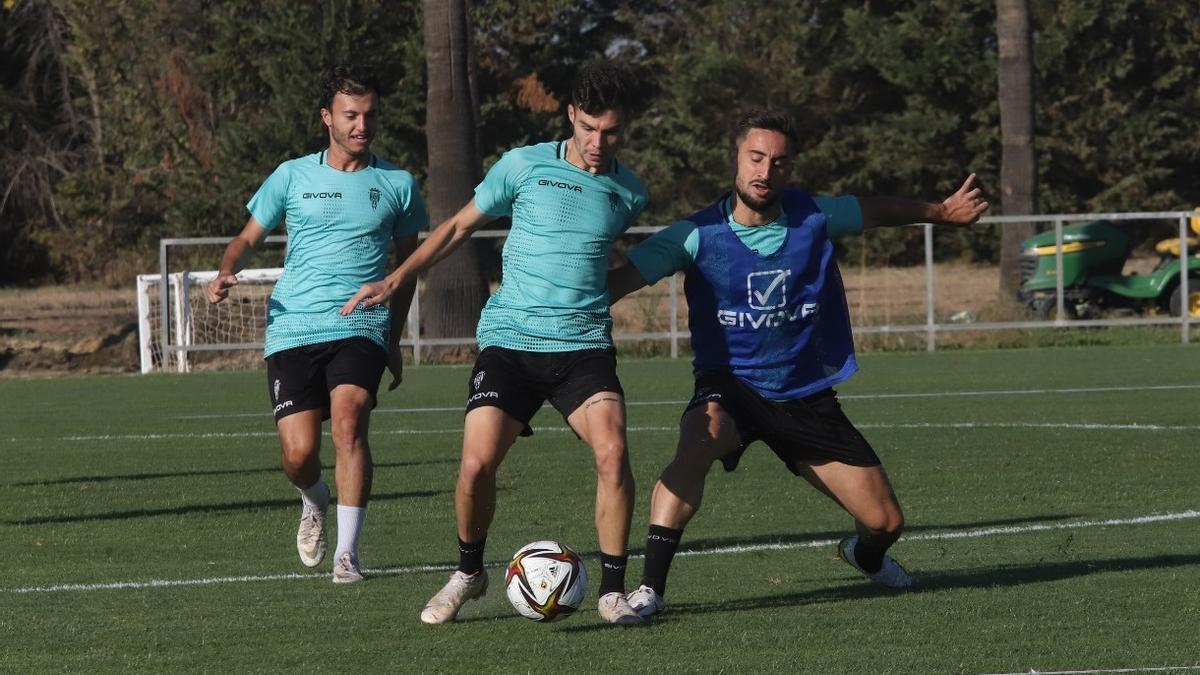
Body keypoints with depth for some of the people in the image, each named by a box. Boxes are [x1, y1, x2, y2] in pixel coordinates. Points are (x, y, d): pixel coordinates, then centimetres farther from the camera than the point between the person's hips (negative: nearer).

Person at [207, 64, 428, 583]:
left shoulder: (397, 185, 9)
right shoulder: (293, 176, 7)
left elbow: (407, 262, 20)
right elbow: (249, 236, 15)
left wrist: (395, 339, 17)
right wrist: (226, 273, -7)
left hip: (362, 327, 0)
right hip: (293, 328, 1)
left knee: (349, 421, -25)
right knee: (299, 453, -9)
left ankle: (347, 552, -20)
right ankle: (315, 502, 28)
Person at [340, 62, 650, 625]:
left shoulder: (628, 193, 7)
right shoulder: (525, 166, 1)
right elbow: (460, 226, 12)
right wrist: (395, 280, 9)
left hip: (584, 345, 1)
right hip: (509, 340, -1)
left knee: (612, 452, -22)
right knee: (477, 463, -14)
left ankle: (613, 590, -8)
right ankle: (469, 572, 15)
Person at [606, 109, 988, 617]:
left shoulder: (812, 218, -6)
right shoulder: (700, 234, -13)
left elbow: (875, 211, 15)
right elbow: (622, 280, -15)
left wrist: (939, 212, 26)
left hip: (808, 397, 3)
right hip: (729, 387, -3)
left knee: (885, 522, 1)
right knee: (698, 442, -39)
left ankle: (865, 555, 42)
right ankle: (649, 589, -36)